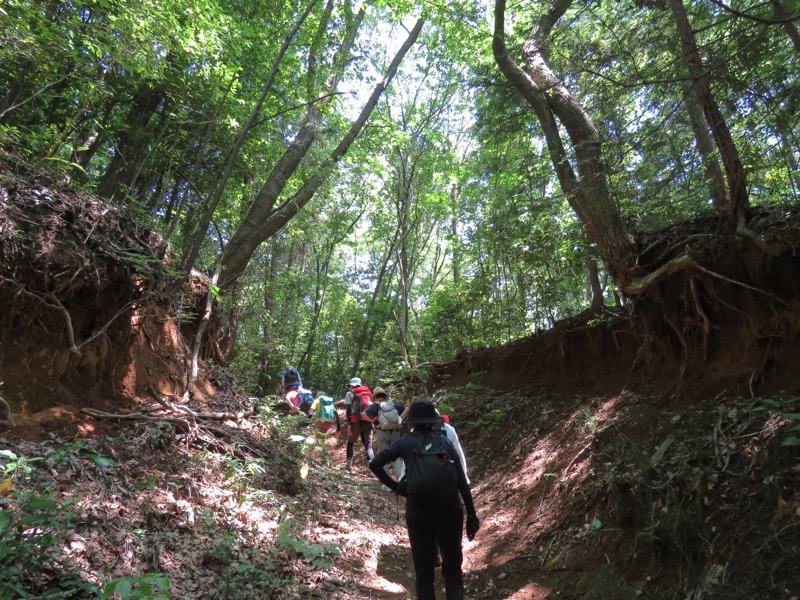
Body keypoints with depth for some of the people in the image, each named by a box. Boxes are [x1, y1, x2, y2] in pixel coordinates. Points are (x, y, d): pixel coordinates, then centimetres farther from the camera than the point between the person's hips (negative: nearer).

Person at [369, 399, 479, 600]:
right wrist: (472, 516, 4)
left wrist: (395, 486, 2)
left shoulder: (406, 442, 0)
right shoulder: (445, 441, 3)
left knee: (424, 572, 15)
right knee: (453, 567, 21)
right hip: (449, 510, 1)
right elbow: (462, 482, 0)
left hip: (418, 512, -1)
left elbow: (374, 464, -7)